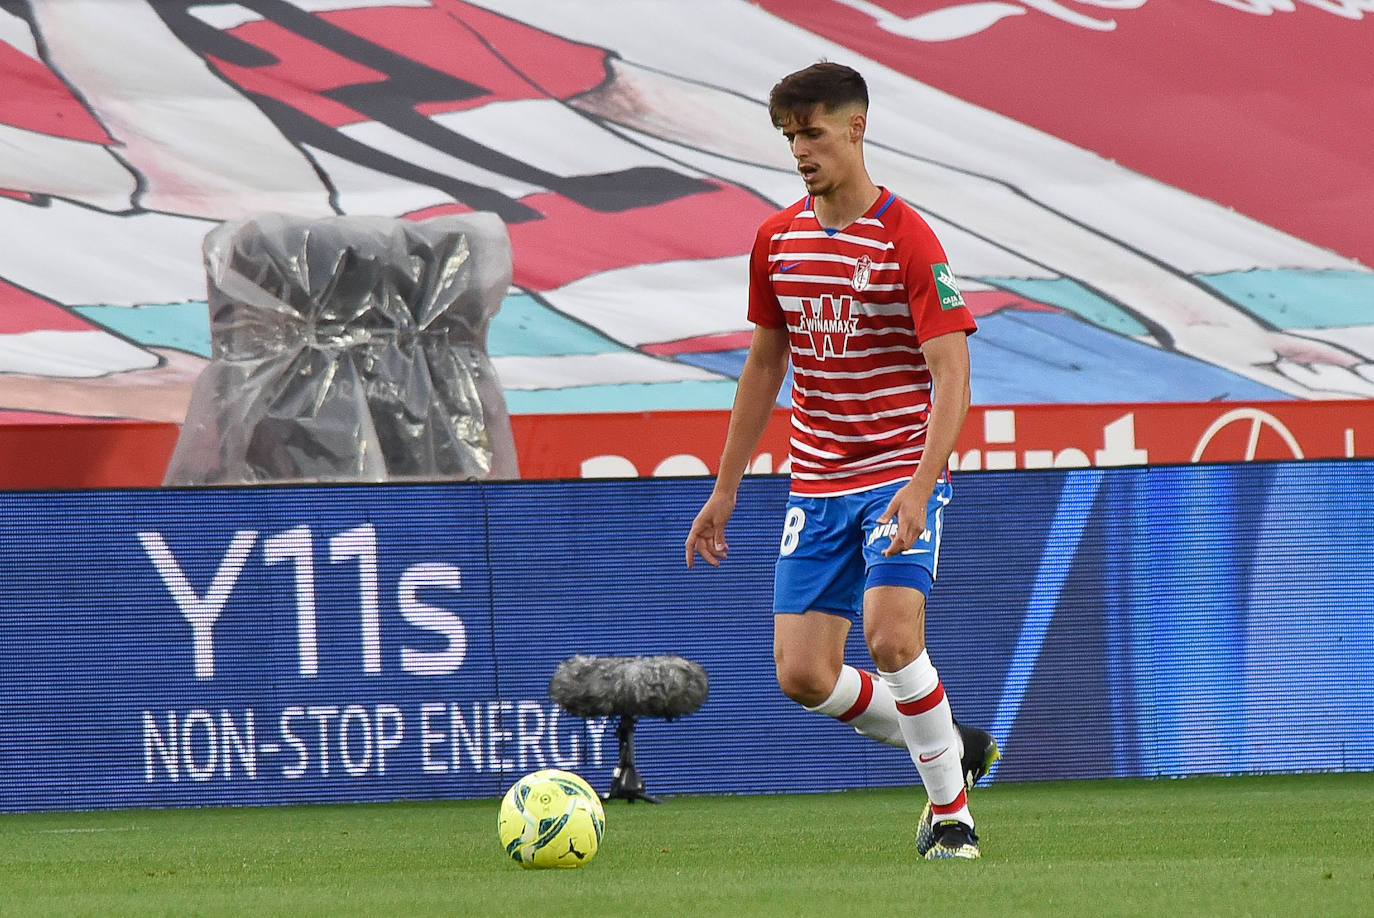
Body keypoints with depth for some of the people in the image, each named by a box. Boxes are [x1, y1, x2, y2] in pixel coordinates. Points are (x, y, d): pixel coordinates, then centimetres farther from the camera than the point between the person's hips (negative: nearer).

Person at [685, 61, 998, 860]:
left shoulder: (907, 240, -12)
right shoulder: (777, 240, 7)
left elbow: (952, 376, -17)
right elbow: (764, 365, 18)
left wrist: (920, 489, -29)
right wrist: (725, 490, 17)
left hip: (901, 474, -6)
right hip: (817, 485, 6)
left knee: (891, 637, -24)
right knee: (803, 675, -3)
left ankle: (952, 816, -8)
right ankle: (955, 747, 20)